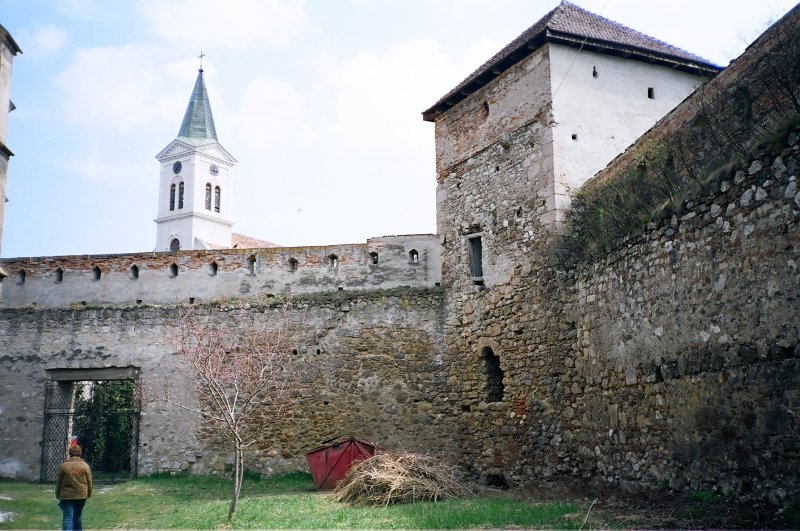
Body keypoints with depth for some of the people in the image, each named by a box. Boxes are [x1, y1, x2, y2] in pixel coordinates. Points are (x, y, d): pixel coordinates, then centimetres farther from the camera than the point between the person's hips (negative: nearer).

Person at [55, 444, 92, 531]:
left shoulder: (64, 465, -2)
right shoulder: (85, 465, -1)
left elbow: (58, 482, 4)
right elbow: (89, 482, 2)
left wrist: (58, 495, 14)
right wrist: (88, 494, 14)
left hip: (66, 495, -1)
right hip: (81, 495, 1)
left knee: (68, 517, -4)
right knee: (77, 516, 16)